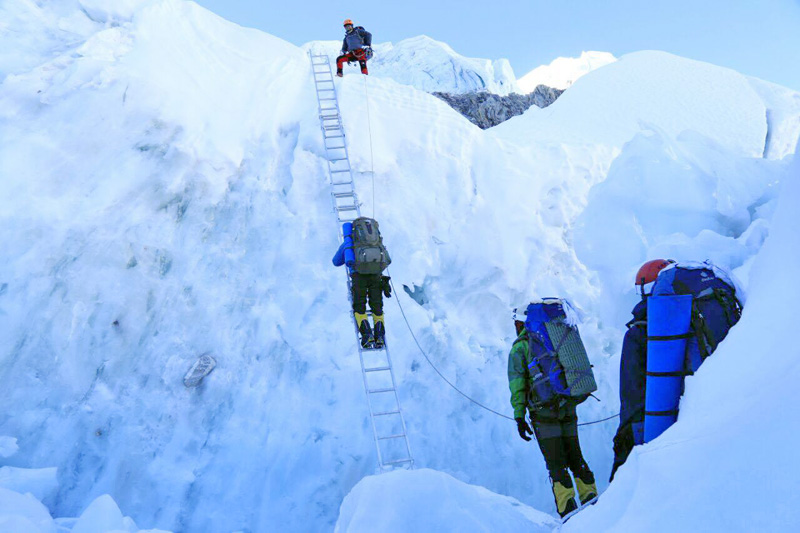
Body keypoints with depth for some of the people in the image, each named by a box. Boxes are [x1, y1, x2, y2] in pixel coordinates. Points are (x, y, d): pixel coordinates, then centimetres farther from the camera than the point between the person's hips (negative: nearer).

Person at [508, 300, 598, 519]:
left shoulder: (519, 347, 1)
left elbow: (517, 385, -6)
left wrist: (519, 417, -6)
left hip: (544, 413, -4)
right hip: (569, 410, 5)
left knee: (556, 463, 2)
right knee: (575, 457, 16)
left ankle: (568, 507, -3)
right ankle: (591, 499, 15)